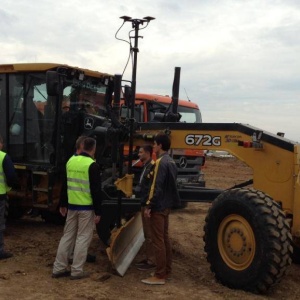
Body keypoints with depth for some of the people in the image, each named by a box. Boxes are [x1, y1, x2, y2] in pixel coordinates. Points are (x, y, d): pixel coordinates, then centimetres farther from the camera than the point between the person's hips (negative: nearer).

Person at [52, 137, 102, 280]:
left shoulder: (71, 161, 7)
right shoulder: (92, 165, -14)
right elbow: (96, 190, -16)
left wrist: (63, 204, 20)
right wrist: (98, 211, -11)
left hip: (72, 205, 7)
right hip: (86, 207, -6)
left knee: (67, 235, 14)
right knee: (83, 238, 3)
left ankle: (59, 268, 17)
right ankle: (77, 271, 7)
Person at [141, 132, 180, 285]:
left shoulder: (161, 162, -18)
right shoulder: (171, 162, 12)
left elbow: (156, 187, -22)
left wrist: (149, 206, -18)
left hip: (158, 207, -10)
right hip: (166, 205, 10)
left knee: (158, 241, -4)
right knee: (165, 238, 15)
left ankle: (160, 276, 2)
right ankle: (166, 271, 23)